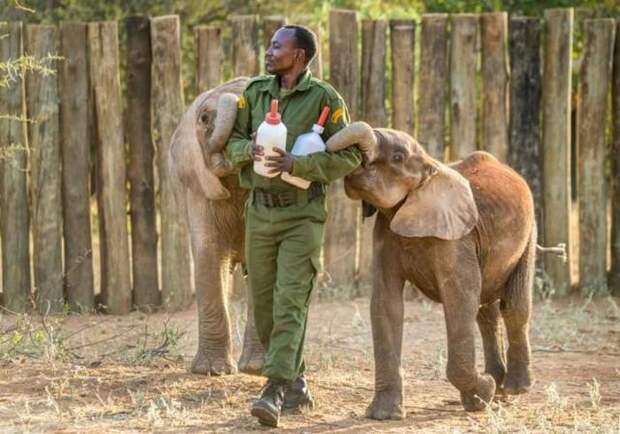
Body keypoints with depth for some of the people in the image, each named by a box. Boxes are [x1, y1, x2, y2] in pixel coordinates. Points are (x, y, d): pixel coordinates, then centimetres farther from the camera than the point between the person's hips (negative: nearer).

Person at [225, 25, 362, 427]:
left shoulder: (325, 98, -9)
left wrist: (295, 164, -22)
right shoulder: (256, 91, 6)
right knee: (264, 304, 9)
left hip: (302, 215, -5)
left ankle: (274, 393, -21)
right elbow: (231, 141, 8)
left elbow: (349, 156, -11)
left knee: (290, 303, -14)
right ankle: (296, 384, 24)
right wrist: (250, 148, -15)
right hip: (260, 210, 6)